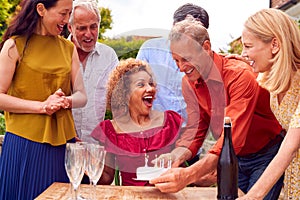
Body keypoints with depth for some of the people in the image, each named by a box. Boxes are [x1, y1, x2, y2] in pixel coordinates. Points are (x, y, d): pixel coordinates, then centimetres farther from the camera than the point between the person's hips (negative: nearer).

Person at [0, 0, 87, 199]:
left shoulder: (68, 48, 12)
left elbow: (82, 96, 11)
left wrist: (67, 100, -11)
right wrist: (42, 106, -15)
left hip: (63, 141, 4)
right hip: (25, 142, -4)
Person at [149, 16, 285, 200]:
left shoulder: (240, 75, -28)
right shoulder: (189, 82, -6)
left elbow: (233, 139, -37)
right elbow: (195, 129, -3)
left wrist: (189, 175, -47)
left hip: (266, 155, -5)